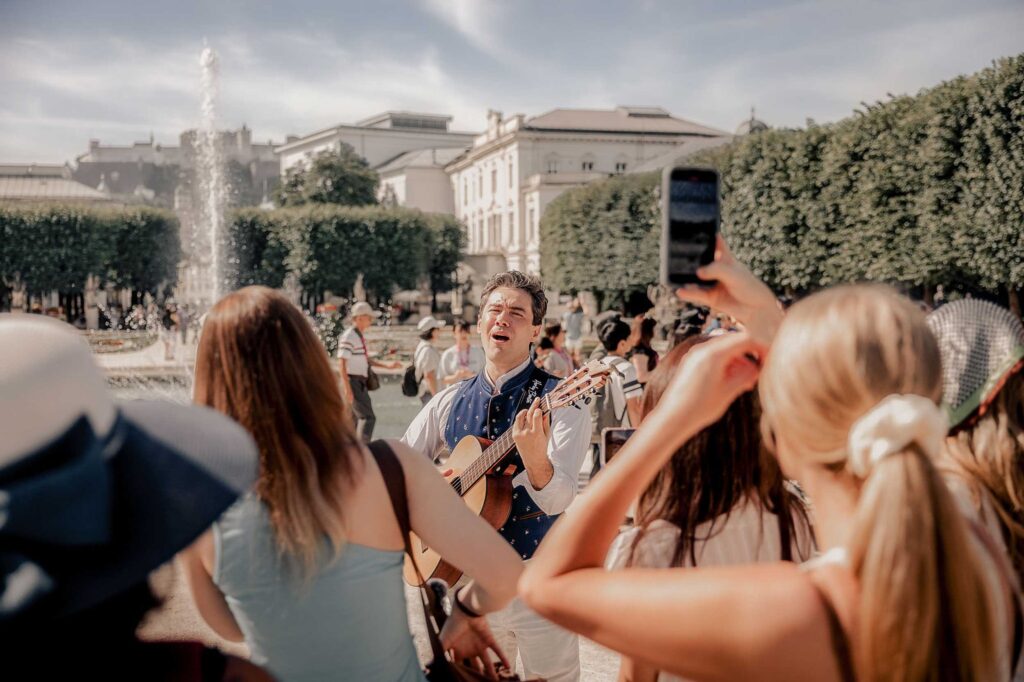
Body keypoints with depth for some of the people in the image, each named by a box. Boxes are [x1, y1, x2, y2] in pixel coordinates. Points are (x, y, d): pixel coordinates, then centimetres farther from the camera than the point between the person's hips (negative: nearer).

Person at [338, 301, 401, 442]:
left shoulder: (360, 336, 15)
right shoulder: (349, 337, -15)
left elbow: (365, 359, 23)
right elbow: (341, 364, -20)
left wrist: (387, 365, 17)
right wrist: (347, 388, -24)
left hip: (360, 383, 10)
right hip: (353, 383, -10)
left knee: (354, 419, 14)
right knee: (368, 417, -13)